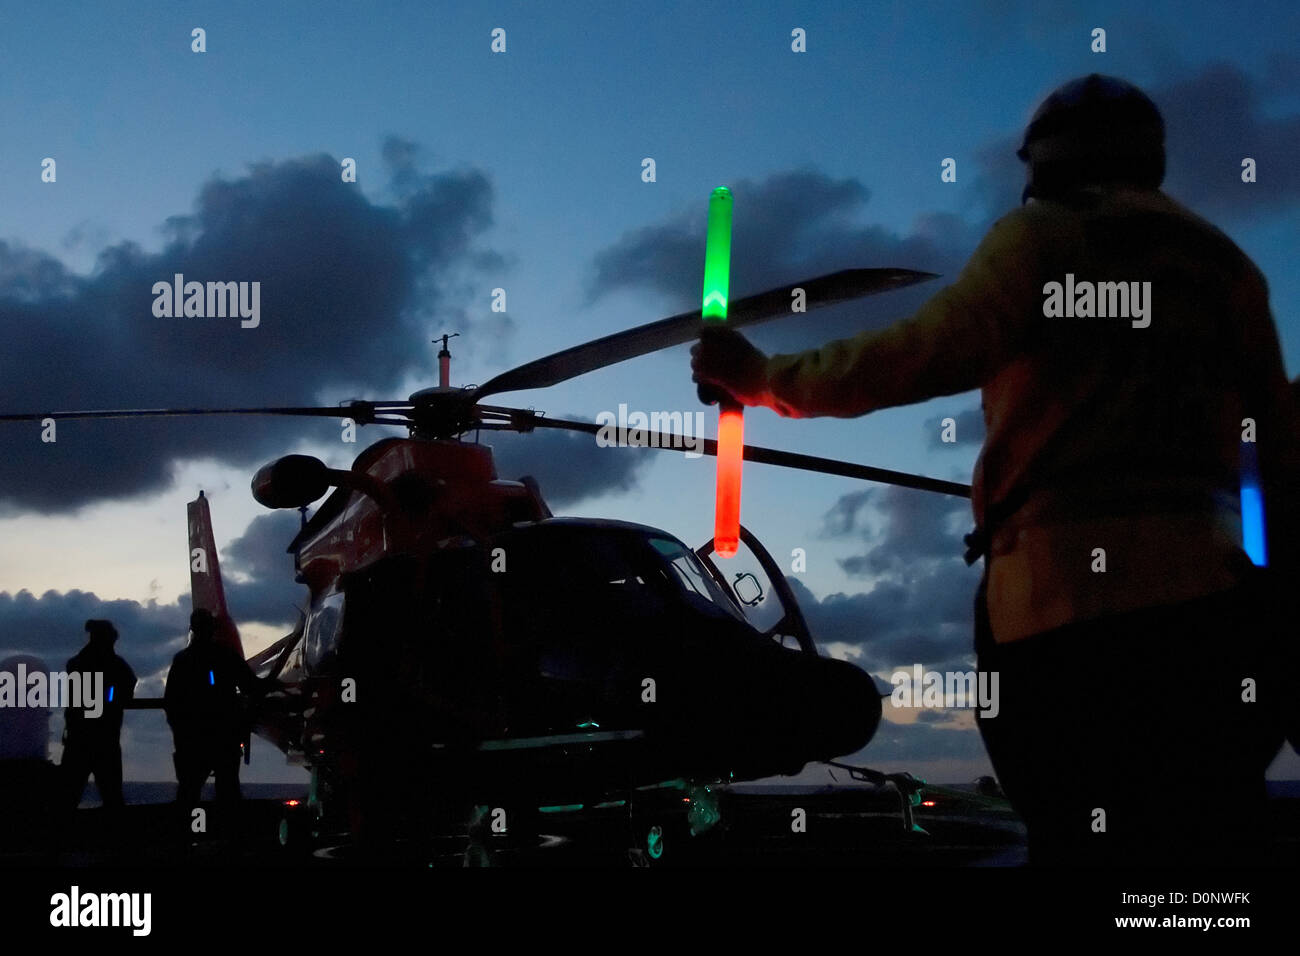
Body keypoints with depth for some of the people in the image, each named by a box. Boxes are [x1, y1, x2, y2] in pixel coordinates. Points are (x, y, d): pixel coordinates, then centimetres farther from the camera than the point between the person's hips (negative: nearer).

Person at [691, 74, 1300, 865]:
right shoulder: (1224, 260, 20)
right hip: (1207, 592, 5)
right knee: (1210, 840, 9)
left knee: (1084, 838, 0)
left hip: (1063, 598, -4)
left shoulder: (1043, 236, 5)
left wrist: (765, 378, 0)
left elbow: (929, 354, -11)